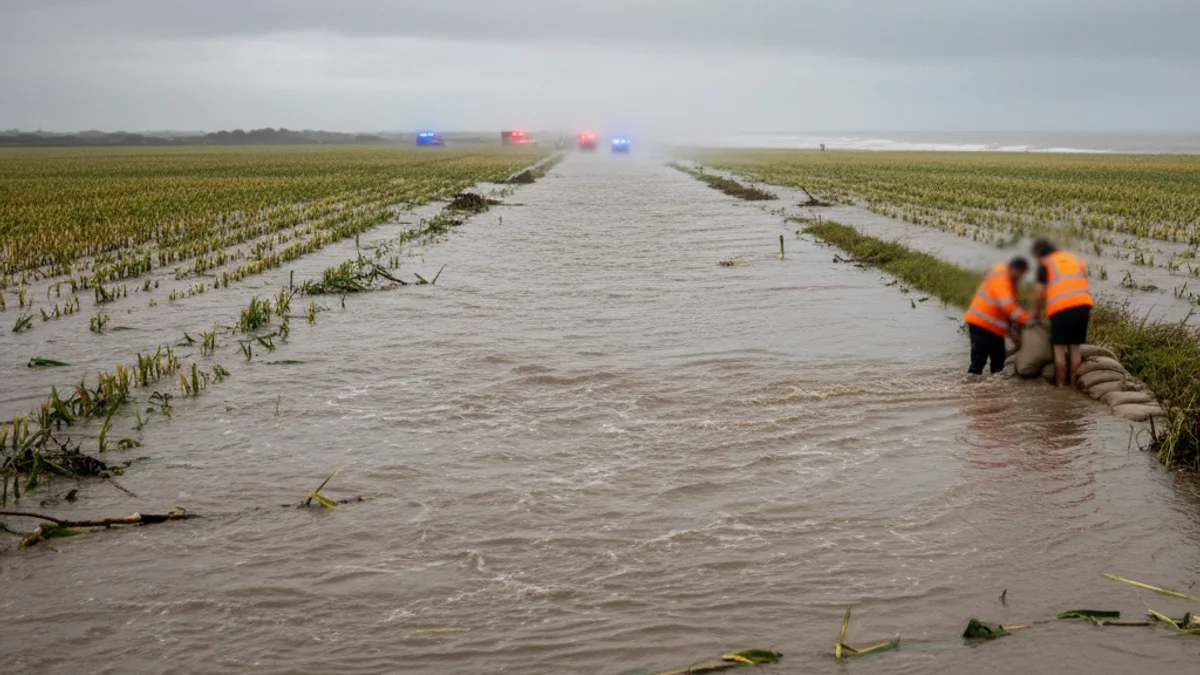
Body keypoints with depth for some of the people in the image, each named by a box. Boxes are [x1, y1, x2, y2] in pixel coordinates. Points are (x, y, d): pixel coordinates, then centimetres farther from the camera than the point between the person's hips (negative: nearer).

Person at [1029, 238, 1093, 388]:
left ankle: (1060, 385, 3)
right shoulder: (1075, 259, 25)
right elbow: (1083, 281, 23)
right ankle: (1073, 384, 12)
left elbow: (1039, 291, 2)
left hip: (1061, 307, -5)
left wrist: (1036, 311, 15)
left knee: (1059, 348, 2)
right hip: (1083, 304, 5)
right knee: (1074, 347, 11)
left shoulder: (1045, 264, 8)